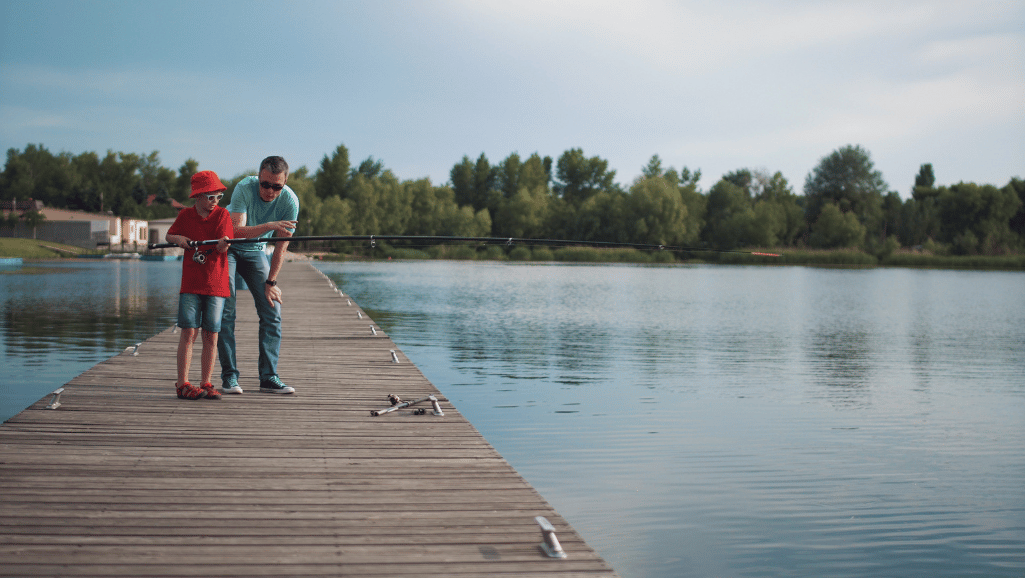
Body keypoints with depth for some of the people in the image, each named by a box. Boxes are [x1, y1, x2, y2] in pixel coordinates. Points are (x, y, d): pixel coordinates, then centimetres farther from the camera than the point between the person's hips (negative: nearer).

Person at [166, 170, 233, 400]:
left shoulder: (222, 215, -1)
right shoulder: (185, 215, 4)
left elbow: (222, 248, -11)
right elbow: (169, 235, 20)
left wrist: (223, 243, -34)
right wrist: (178, 239, -2)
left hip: (215, 284, 0)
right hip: (191, 284, 0)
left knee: (211, 334, 2)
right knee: (189, 332, -4)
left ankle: (206, 384, 10)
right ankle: (182, 384, 0)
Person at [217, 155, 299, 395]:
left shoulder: (290, 201, -19)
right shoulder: (245, 188, -27)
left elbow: (281, 245, -11)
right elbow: (237, 231, -34)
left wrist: (271, 282, -9)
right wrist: (269, 225, -47)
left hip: (256, 251, 3)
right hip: (226, 247, -3)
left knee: (272, 309, -6)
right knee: (225, 311, -12)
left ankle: (268, 377, 0)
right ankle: (229, 376, -5)